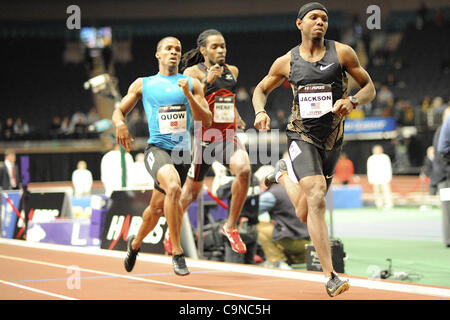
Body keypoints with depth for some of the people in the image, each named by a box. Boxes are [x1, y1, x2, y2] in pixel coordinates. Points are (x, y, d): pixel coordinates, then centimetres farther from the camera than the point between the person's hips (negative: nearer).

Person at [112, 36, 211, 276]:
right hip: (157, 148, -3)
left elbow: (206, 121, 2)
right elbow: (119, 111, 13)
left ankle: (135, 243, 45)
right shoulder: (143, 84, 9)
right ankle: (177, 253, -25)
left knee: (157, 207, 15)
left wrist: (188, 94, -11)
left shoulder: (192, 84, 10)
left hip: (182, 150, 3)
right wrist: (120, 124, -10)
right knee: (173, 188, -32)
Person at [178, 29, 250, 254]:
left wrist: (237, 118, 13)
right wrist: (206, 81, -29)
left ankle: (231, 226, -12)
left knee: (244, 168, -26)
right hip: (204, 137, -4)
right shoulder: (193, 72, -7)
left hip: (228, 137, 4)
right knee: (192, 190, 8)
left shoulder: (232, 71, 10)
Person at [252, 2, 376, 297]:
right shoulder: (287, 61, 3)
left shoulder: (342, 52, 0)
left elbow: (369, 88, 6)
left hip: (332, 140, 2)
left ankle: (283, 175, 45)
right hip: (301, 136, -2)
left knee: (305, 215, 10)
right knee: (317, 195, -26)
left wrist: (351, 101, -16)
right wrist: (260, 111, -4)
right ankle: (330, 276, -23)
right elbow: (261, 89, 18)